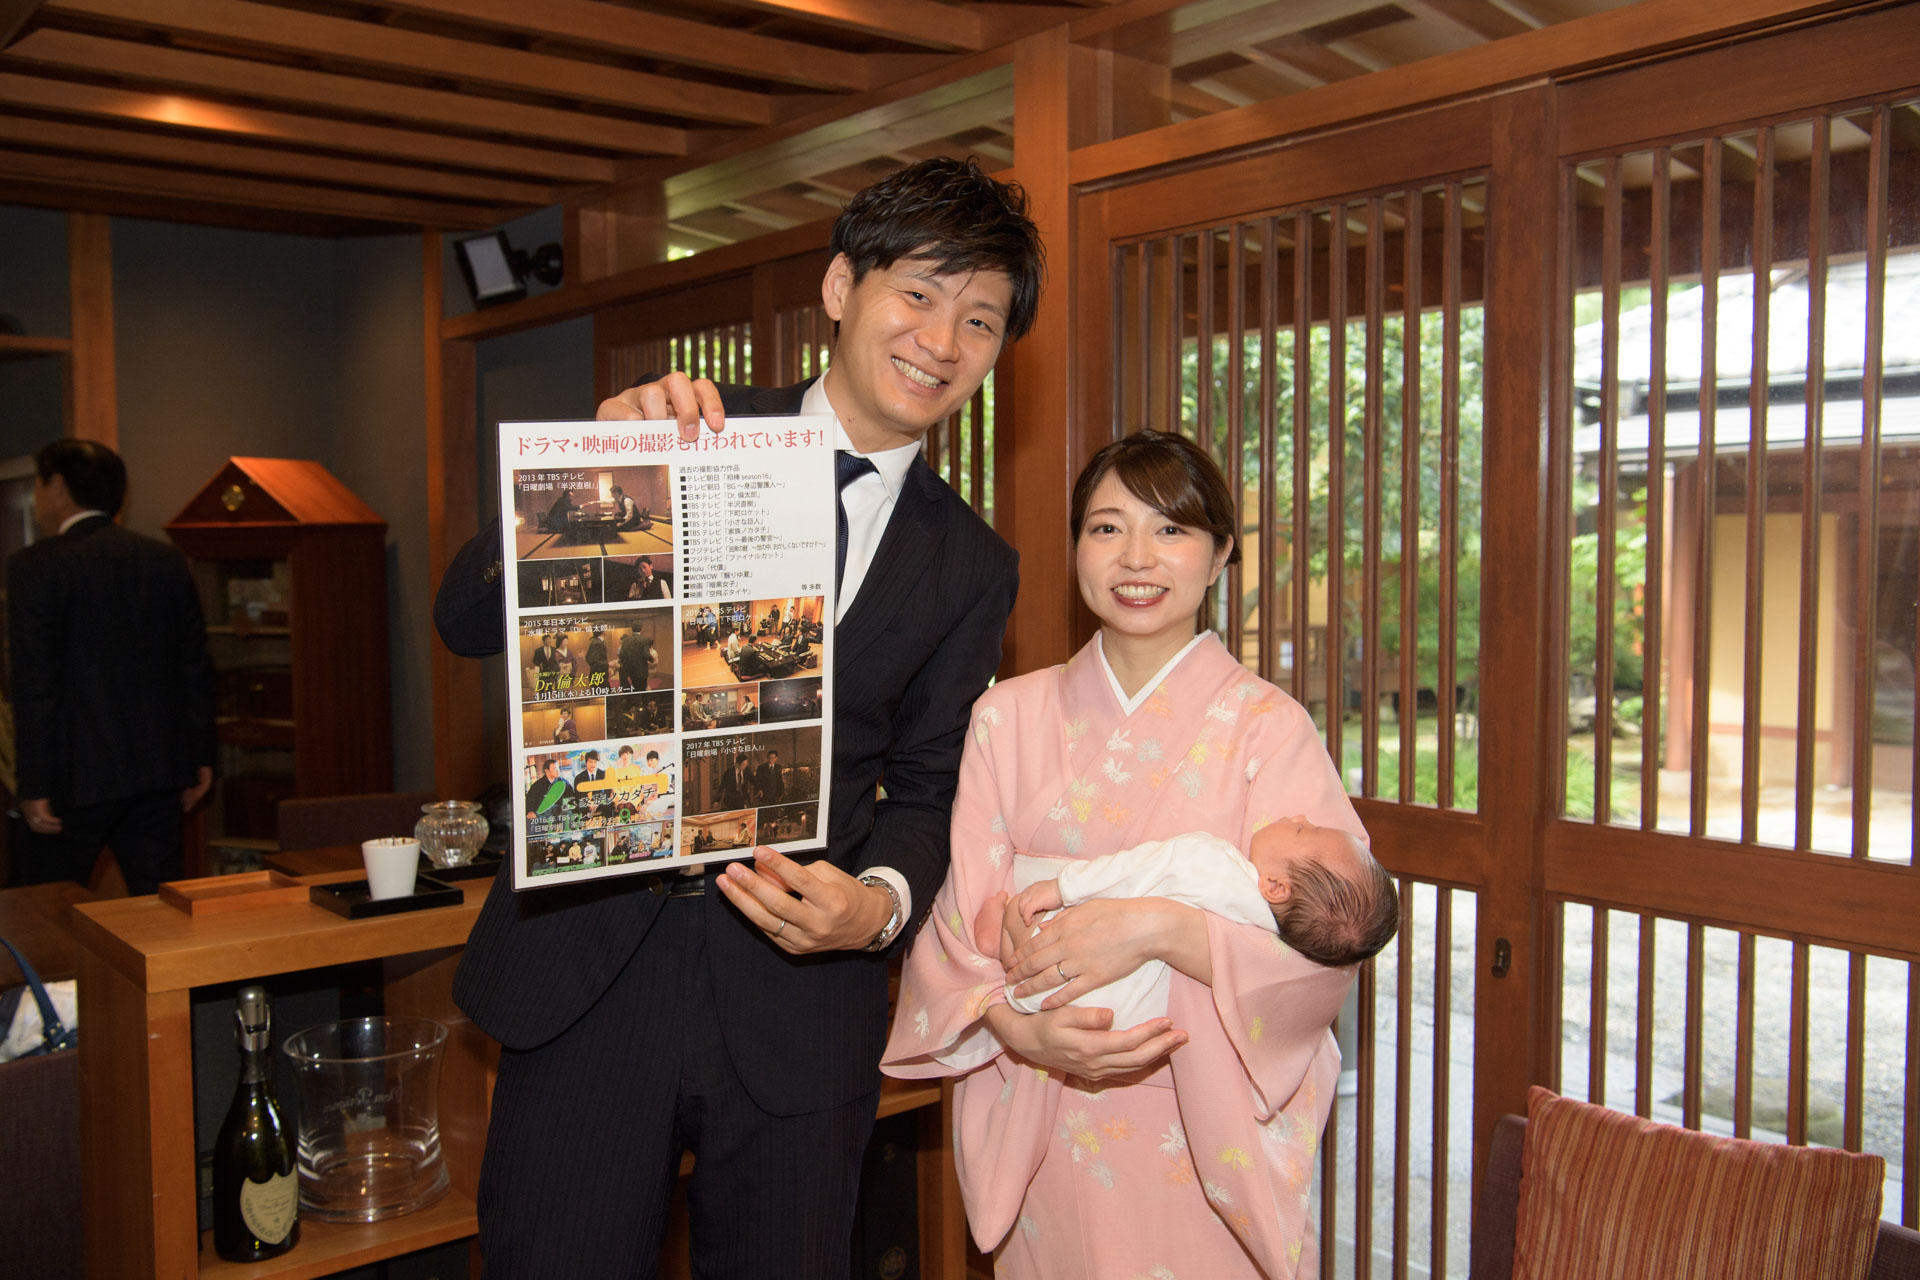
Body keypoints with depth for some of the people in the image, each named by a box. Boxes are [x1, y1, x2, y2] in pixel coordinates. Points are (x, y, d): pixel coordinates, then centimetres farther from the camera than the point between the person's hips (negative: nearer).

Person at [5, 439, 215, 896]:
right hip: (160, 771, 5)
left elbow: (34, 685, -12)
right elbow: (196, 667, 10)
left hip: (79, 775, -5)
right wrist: (199, 759, 15)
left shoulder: (35, 566, -8)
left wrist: (33, 787, -9)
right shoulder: (168, 561, 8)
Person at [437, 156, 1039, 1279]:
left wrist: (881, 901, -14)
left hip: (796, 999, 2)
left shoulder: (972, 567, 6)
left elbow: (924, 786, 7)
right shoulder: (679, 434, -1)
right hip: (592, 970, -1)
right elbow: (467, 620, -5)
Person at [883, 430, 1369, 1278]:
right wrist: (1018, 1028, -20)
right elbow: (961, 922, -2)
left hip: (1213, 1142, -2)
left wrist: (1160, 927, -26)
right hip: (1042, 1136, 2)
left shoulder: (1266, 727, -6)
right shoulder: (1009, 717, 2)